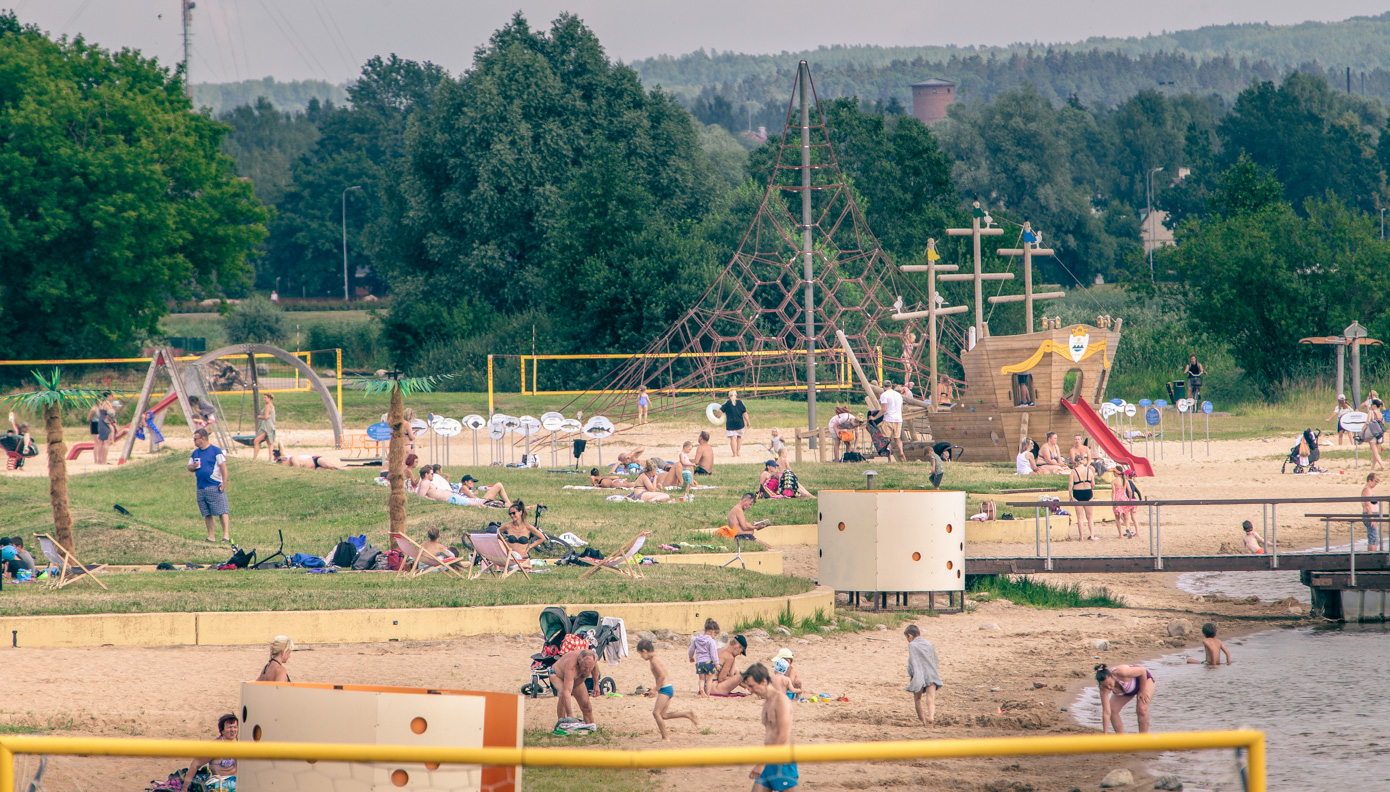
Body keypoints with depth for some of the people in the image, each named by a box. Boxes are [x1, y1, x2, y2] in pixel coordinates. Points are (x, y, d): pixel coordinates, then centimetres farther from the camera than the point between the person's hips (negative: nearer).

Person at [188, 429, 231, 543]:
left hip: (215, 486, -7)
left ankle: (226, 535, -12)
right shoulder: (195, 453, 15)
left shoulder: (215, 450, -4)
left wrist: (224, 482, -16)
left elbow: (223, 466, -8)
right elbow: (189, 467, 22)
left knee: (222, 512, -9)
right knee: (207, 514, 7)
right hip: (201, 488, 7)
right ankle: (211, 536, 12)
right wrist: (193, 467, -3)